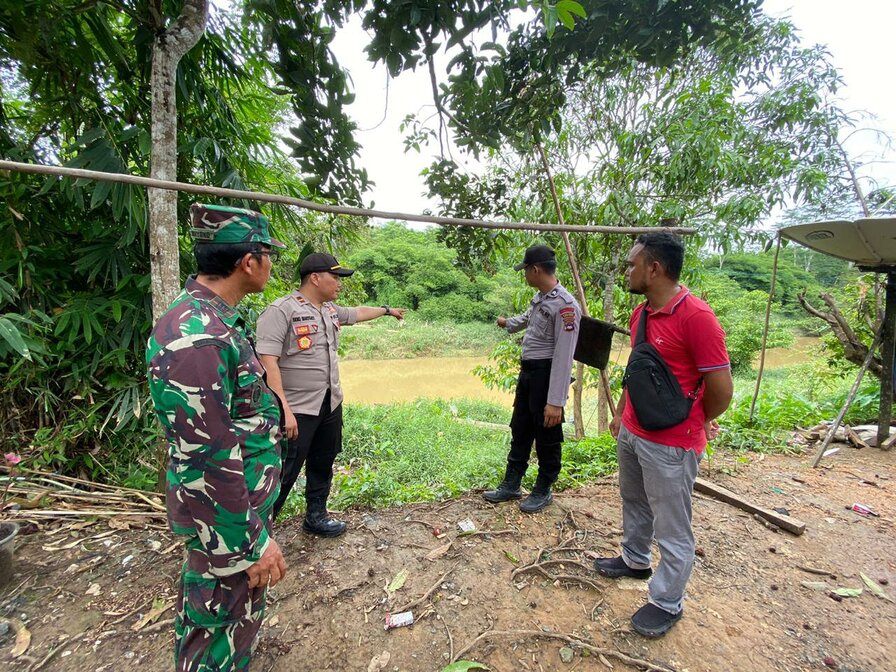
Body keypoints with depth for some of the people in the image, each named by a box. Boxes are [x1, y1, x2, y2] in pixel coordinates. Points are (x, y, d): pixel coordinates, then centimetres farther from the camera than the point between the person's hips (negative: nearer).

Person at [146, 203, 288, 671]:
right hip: (227, 517, -9)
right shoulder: (195, 337, -29)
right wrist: (251, 545, -19)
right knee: (221, 632, 13)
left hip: (242, 494, 9)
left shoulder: (212, 319, 4)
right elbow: (207, 459, -28)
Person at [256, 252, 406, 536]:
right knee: (283, 474, -1)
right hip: (297, 411, -8)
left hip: (331, 405, 8)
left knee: (322, 465, 21)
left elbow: (357, 313, 30)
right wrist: (283, 409, -27)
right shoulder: (282, 310, -16)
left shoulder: (331, 309, 9)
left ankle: (316, 516, 40)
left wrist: (387, 310, 44)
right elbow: (267, 361, -22)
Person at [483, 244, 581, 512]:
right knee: (520, 431, 18)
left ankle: (543, 491, 29)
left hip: (546, 375, -9)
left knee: (547, 438, 9)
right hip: (527, 372, 9)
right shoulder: (539, 298, 7)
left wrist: (556, 401, -25)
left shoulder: (565, 305, -22)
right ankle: (511, 485, 34)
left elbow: (563, 357, -25)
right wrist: (507, 323, 51)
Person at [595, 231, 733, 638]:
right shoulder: (640, 314, 5)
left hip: (670, 444, -8)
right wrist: (621, 413, 17)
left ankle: (667, 603, 30)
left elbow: (721, 390, -18)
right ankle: (635, 560, 49)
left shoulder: (696, 317, -22)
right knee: (634, 503, 26)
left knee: (672, 529, 10)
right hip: (631, 433, 9)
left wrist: (692, 423, -1)